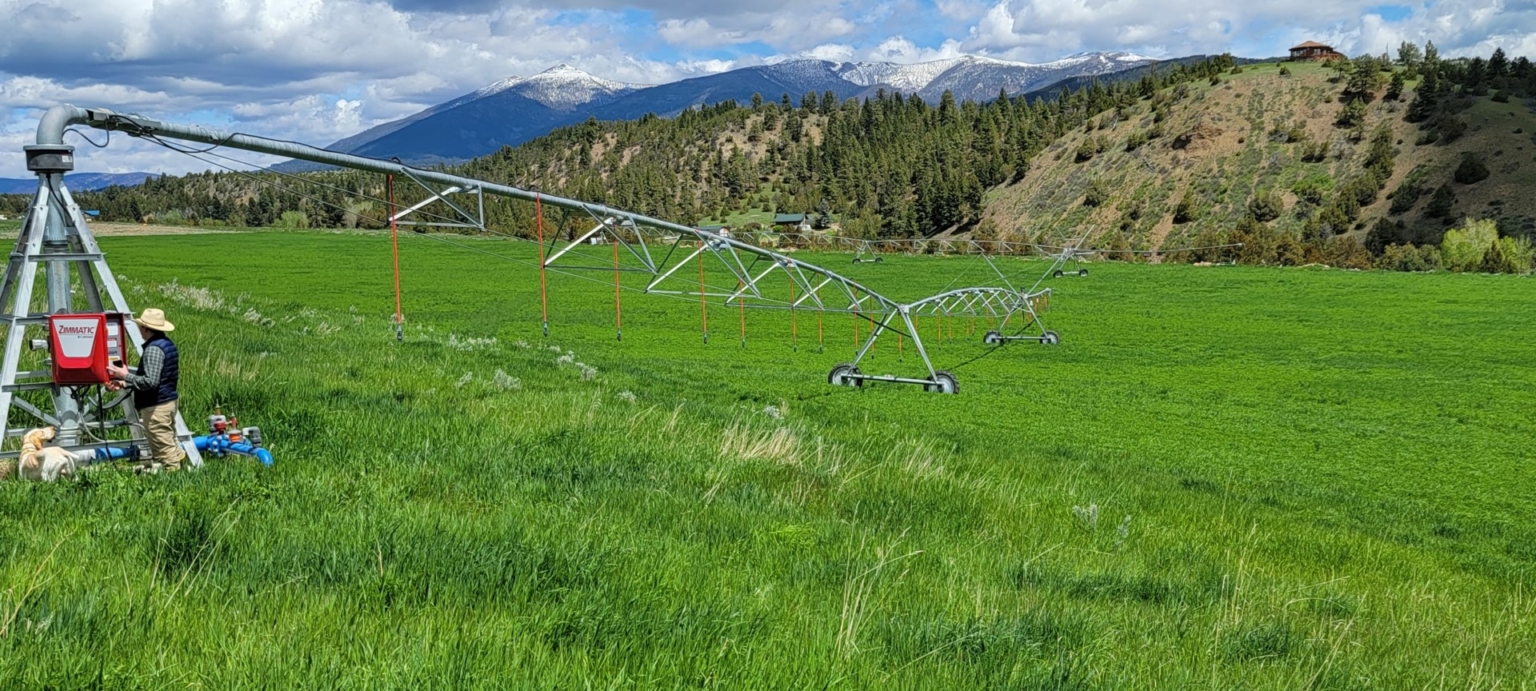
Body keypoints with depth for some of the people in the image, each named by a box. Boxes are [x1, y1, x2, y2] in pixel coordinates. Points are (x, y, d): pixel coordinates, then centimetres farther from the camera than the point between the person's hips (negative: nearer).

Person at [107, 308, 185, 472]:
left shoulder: (153, 349, -19)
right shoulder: (168, 344, 12)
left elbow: (150, 381, -27)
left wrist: (126, 376, -15)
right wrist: (127, 384, 15)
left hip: (156, 406, -10)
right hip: (169, 401, 10)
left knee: (164, 447, -4)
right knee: (169, 443, 17)